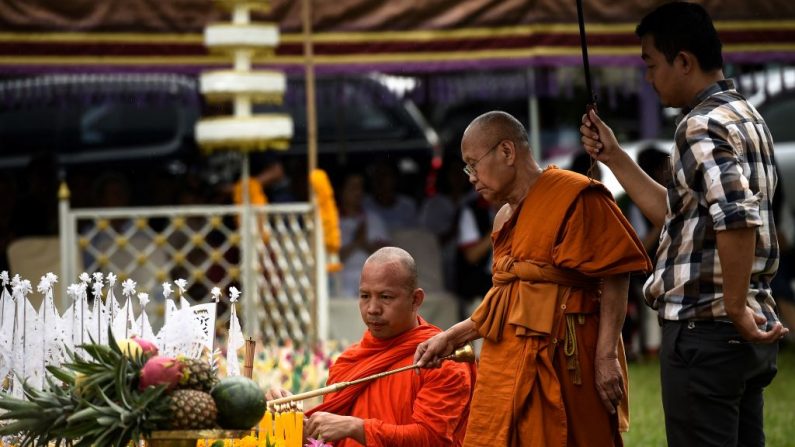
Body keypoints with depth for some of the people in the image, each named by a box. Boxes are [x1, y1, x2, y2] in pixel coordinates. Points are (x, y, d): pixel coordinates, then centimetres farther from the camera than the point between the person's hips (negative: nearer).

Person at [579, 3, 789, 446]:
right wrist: (615, 157, 22)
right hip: (746, 333, 10)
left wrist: (736, 309, -22)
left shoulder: (704, 126, -14)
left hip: (704, 330, -10)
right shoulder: (746, 118, 16)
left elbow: (737, 218, -30)